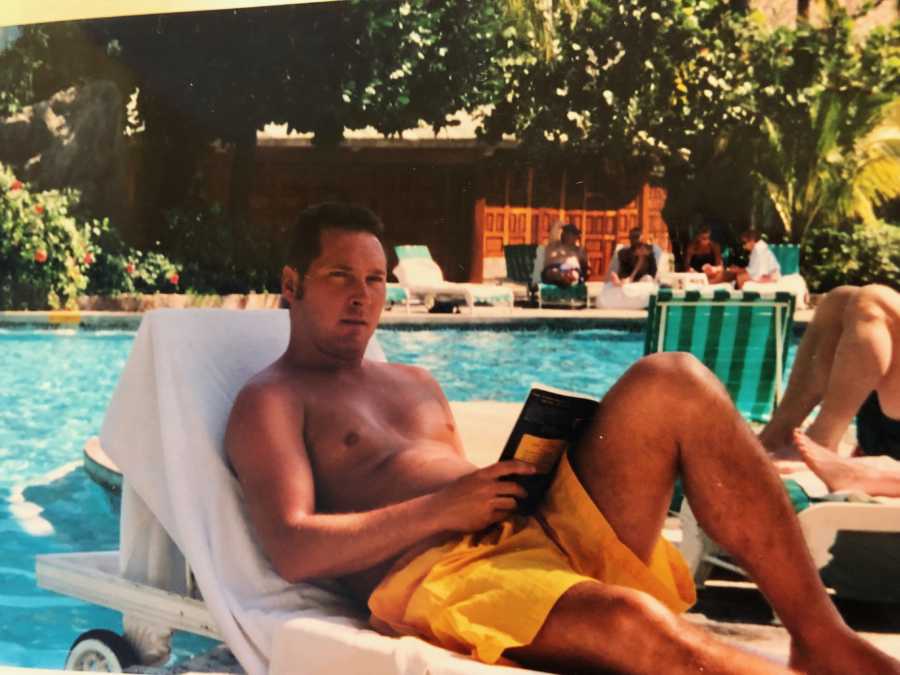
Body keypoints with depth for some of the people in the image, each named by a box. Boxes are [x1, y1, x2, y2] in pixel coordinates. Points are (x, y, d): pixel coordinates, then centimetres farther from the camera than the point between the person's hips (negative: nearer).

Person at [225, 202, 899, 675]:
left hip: (538, 530, 8)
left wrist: (527, 480, 2)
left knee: (673, 381, -14)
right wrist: (441, 510, -14)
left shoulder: (416, 384, 29)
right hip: (435, 578, -7)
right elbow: (292, 549, -9)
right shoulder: (271, 402, 6)